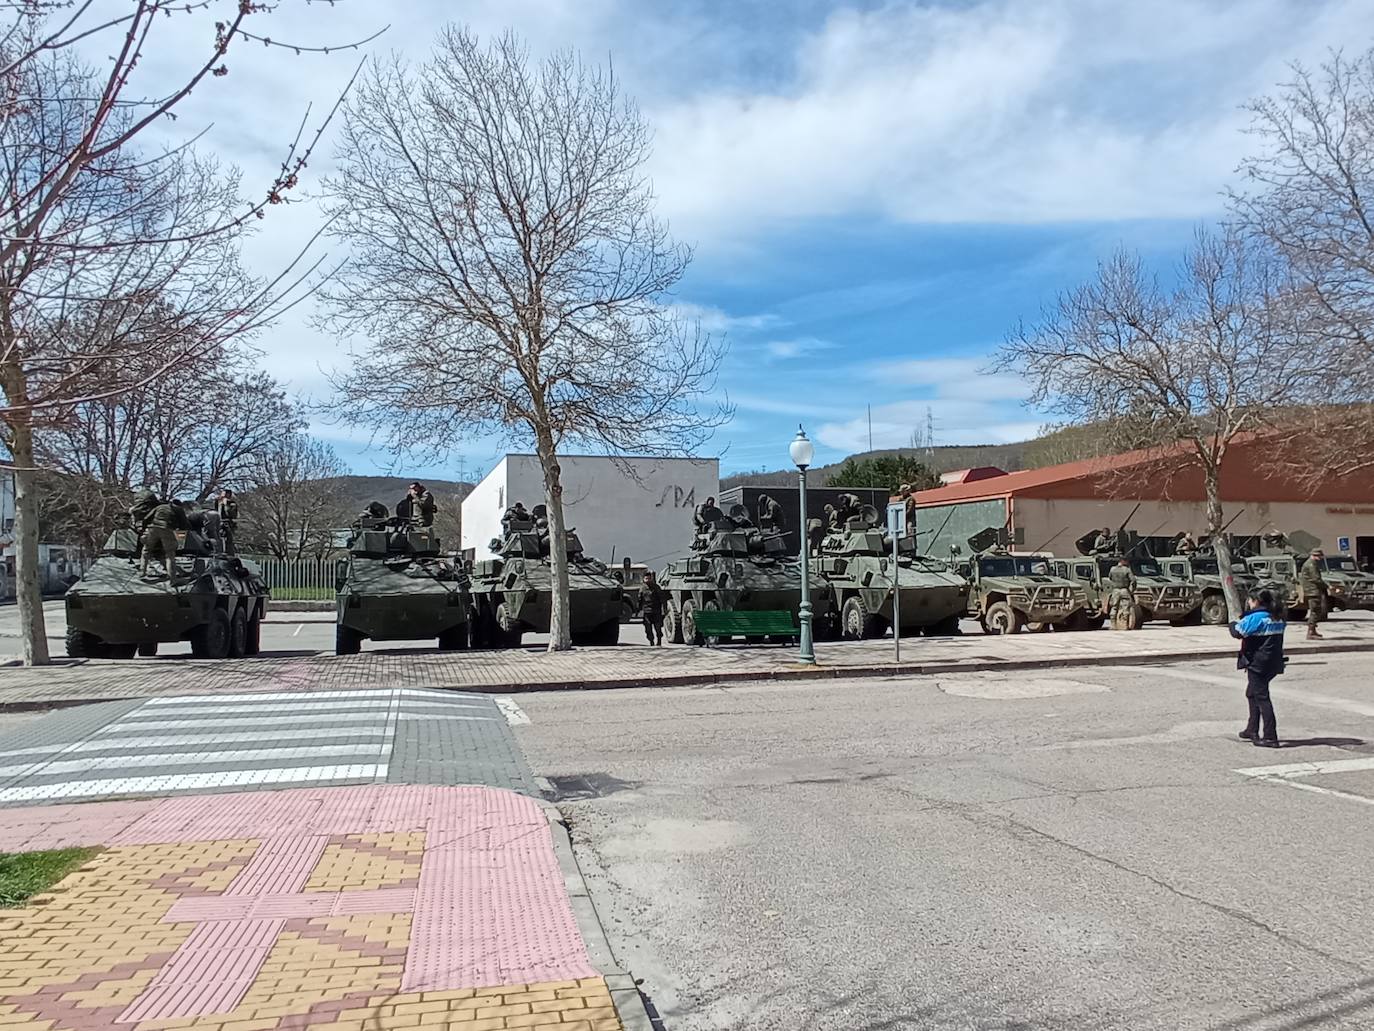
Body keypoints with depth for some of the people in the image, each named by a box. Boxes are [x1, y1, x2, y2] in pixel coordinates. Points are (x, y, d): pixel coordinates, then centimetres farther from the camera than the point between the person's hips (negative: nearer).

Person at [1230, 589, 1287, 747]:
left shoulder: (1256, 617, -17)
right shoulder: (1277, 618, 9)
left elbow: (1238, 632, -22)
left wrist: (1233, 623, 3)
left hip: (1258, 663, -9)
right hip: (1273, 662, 9)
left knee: (1261, 697, -5)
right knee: (1252, 694, 22)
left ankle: (1270, 737, -7)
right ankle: (1252, 731, 29)